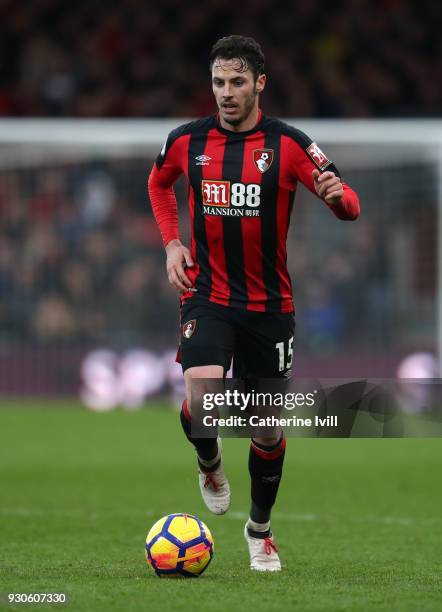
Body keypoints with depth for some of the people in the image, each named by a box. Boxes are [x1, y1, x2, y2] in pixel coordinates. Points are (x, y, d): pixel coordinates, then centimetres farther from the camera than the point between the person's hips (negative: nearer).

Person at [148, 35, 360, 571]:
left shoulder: (288, 144, -8)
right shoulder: (186, 141, -2)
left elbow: (349, 208, -11)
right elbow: (158, 183, 20)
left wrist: (337, 195, -35)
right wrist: (171, 242, 6)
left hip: (268, 305, 0)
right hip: (207, 297, 0)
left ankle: (260, 530, 30)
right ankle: (209, 463, 10)